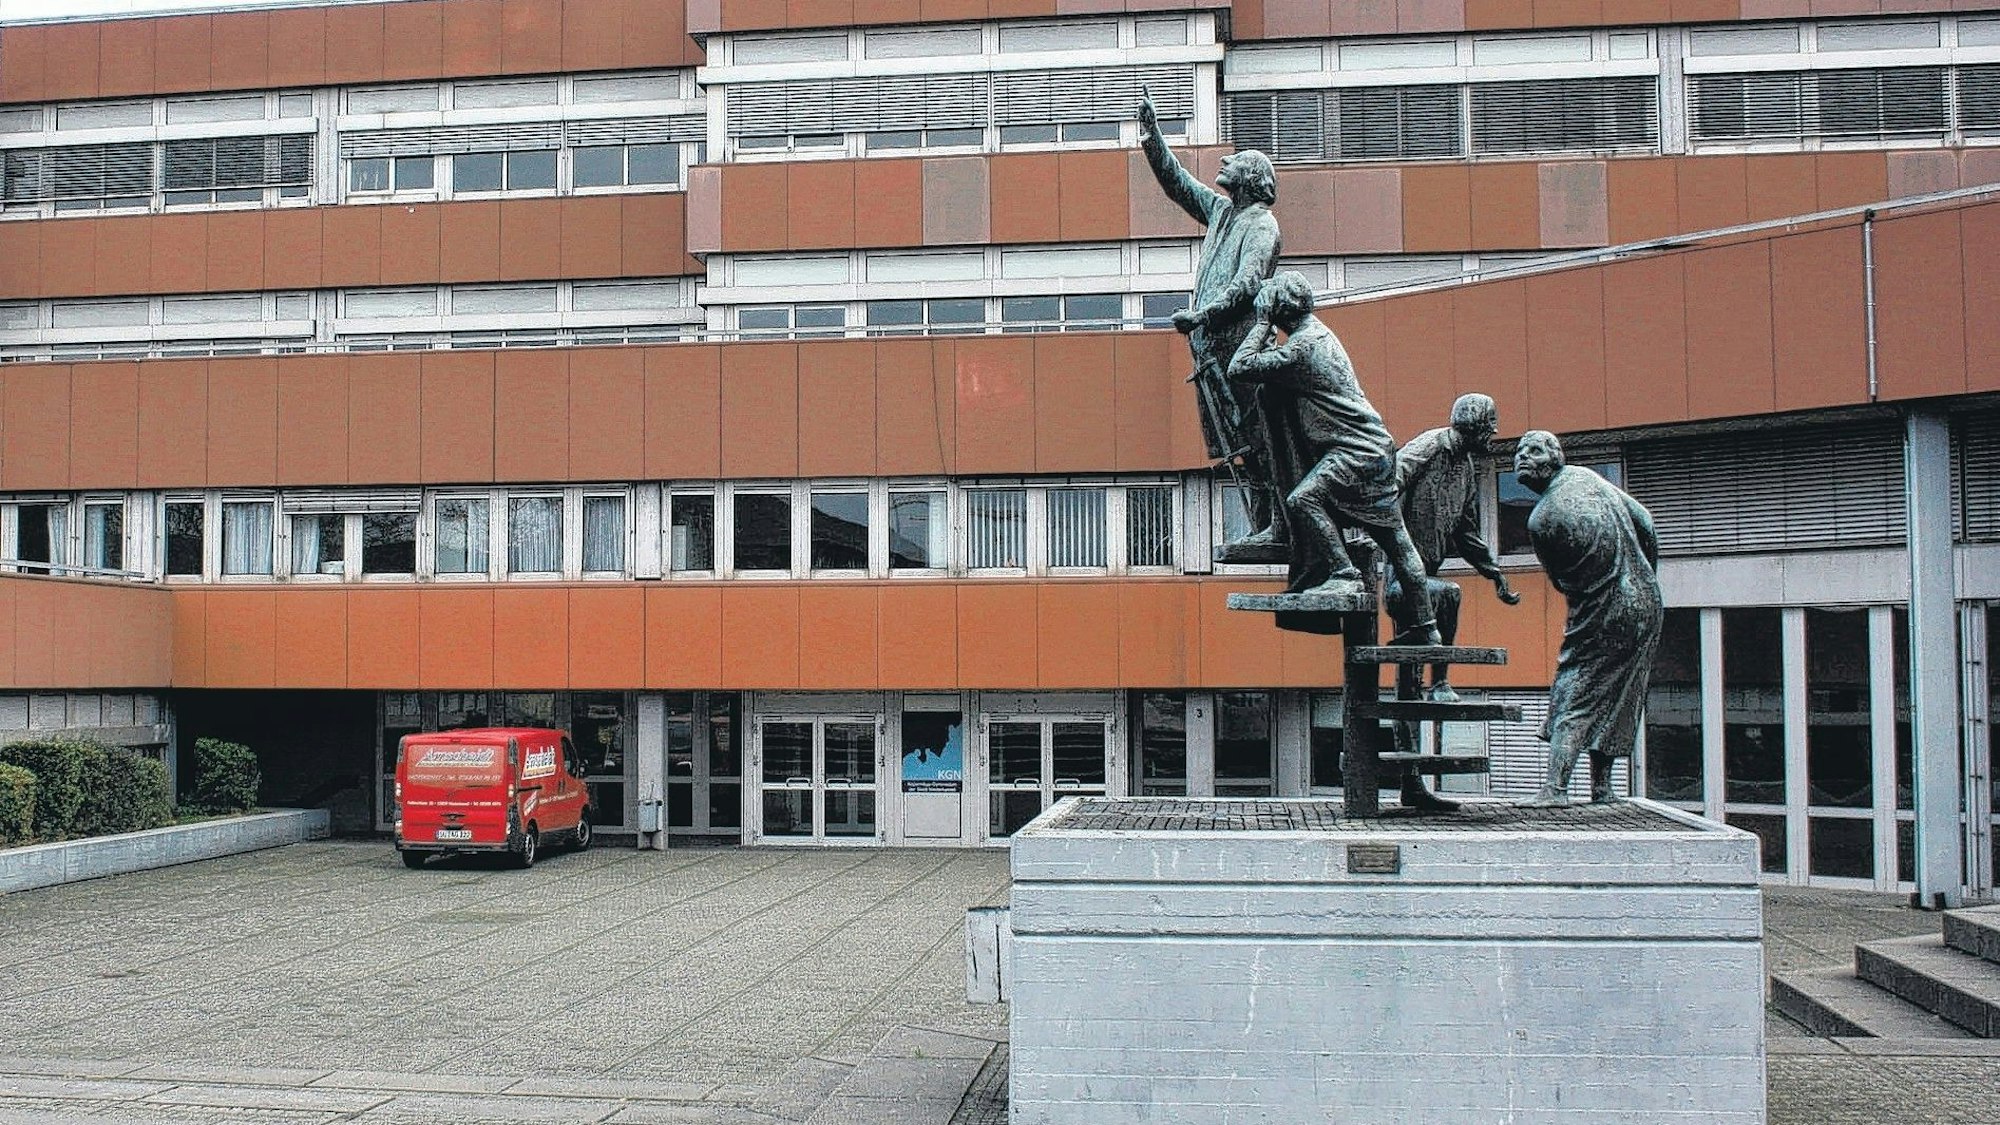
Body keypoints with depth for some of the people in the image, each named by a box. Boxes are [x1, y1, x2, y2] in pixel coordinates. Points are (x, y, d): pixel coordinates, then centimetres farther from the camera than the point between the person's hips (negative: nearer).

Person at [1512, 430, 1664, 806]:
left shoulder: (1540, 520, -17)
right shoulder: (1586, 477, 3)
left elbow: (1563, 582, -5)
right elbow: (1646, 524, 10)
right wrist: (1646, 578, 21)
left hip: (1602, 618, -7)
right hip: (1646, 601, 7)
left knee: (1574, 698, -5)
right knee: (1612, 701, 15)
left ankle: (1555, 787, -16)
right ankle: (1601, 787, 21)